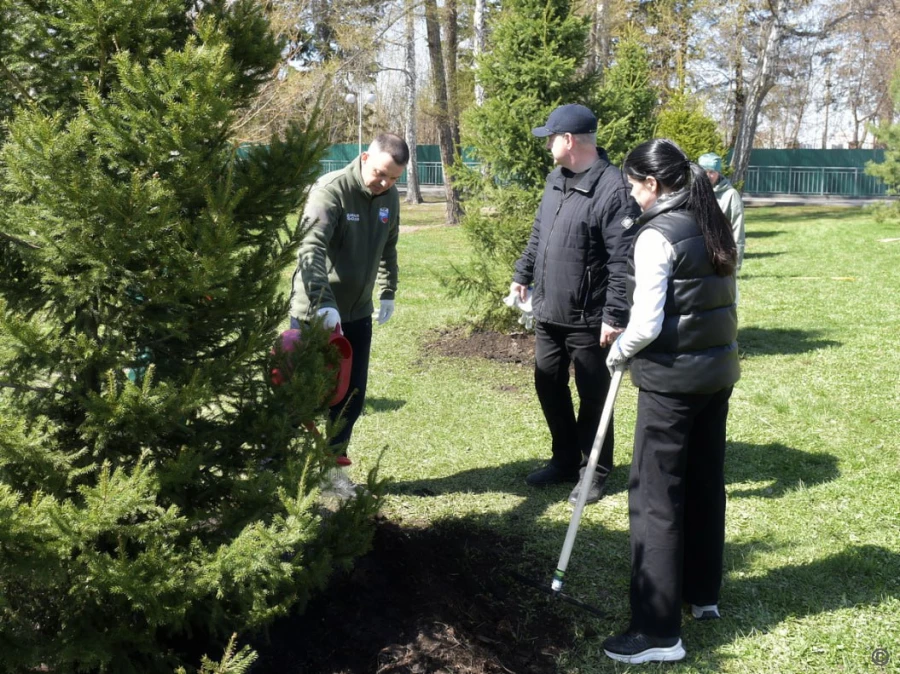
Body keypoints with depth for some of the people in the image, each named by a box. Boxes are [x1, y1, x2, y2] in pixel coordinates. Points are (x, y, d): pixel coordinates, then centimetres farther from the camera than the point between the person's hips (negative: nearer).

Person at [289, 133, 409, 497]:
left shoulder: (390, 197, 3)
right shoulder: (331, 190, -20)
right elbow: (311, 249, -31)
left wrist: (387, 292, 13)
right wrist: (323, 303, -40)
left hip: (357, 313, 7)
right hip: (314, 312, -6)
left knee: (351, 394, 9)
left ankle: (332, 465, 23)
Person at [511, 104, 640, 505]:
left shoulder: (613, 189, -20)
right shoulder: (556, 179, 8)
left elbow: (622, 261, -22)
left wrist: (615, 315, -23)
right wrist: (523, 274, 22)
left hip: (587, 319, -8)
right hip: (547, 312, 8)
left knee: (592, 396, 6)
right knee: (549, 388, 17)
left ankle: (595, 471, 22)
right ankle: (565, 460, 33)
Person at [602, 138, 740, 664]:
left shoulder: (657, 237, -16)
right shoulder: (716, 227, 9)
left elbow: (646, 324, -18)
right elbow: (727, 301, 14)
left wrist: (618, 353, -1)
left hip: (673, 378, -8)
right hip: (719, 369, 8)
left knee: (655, 497, -2)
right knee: (706, 484, 18)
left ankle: (658, 630, 2)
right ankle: (703, 593, 33)